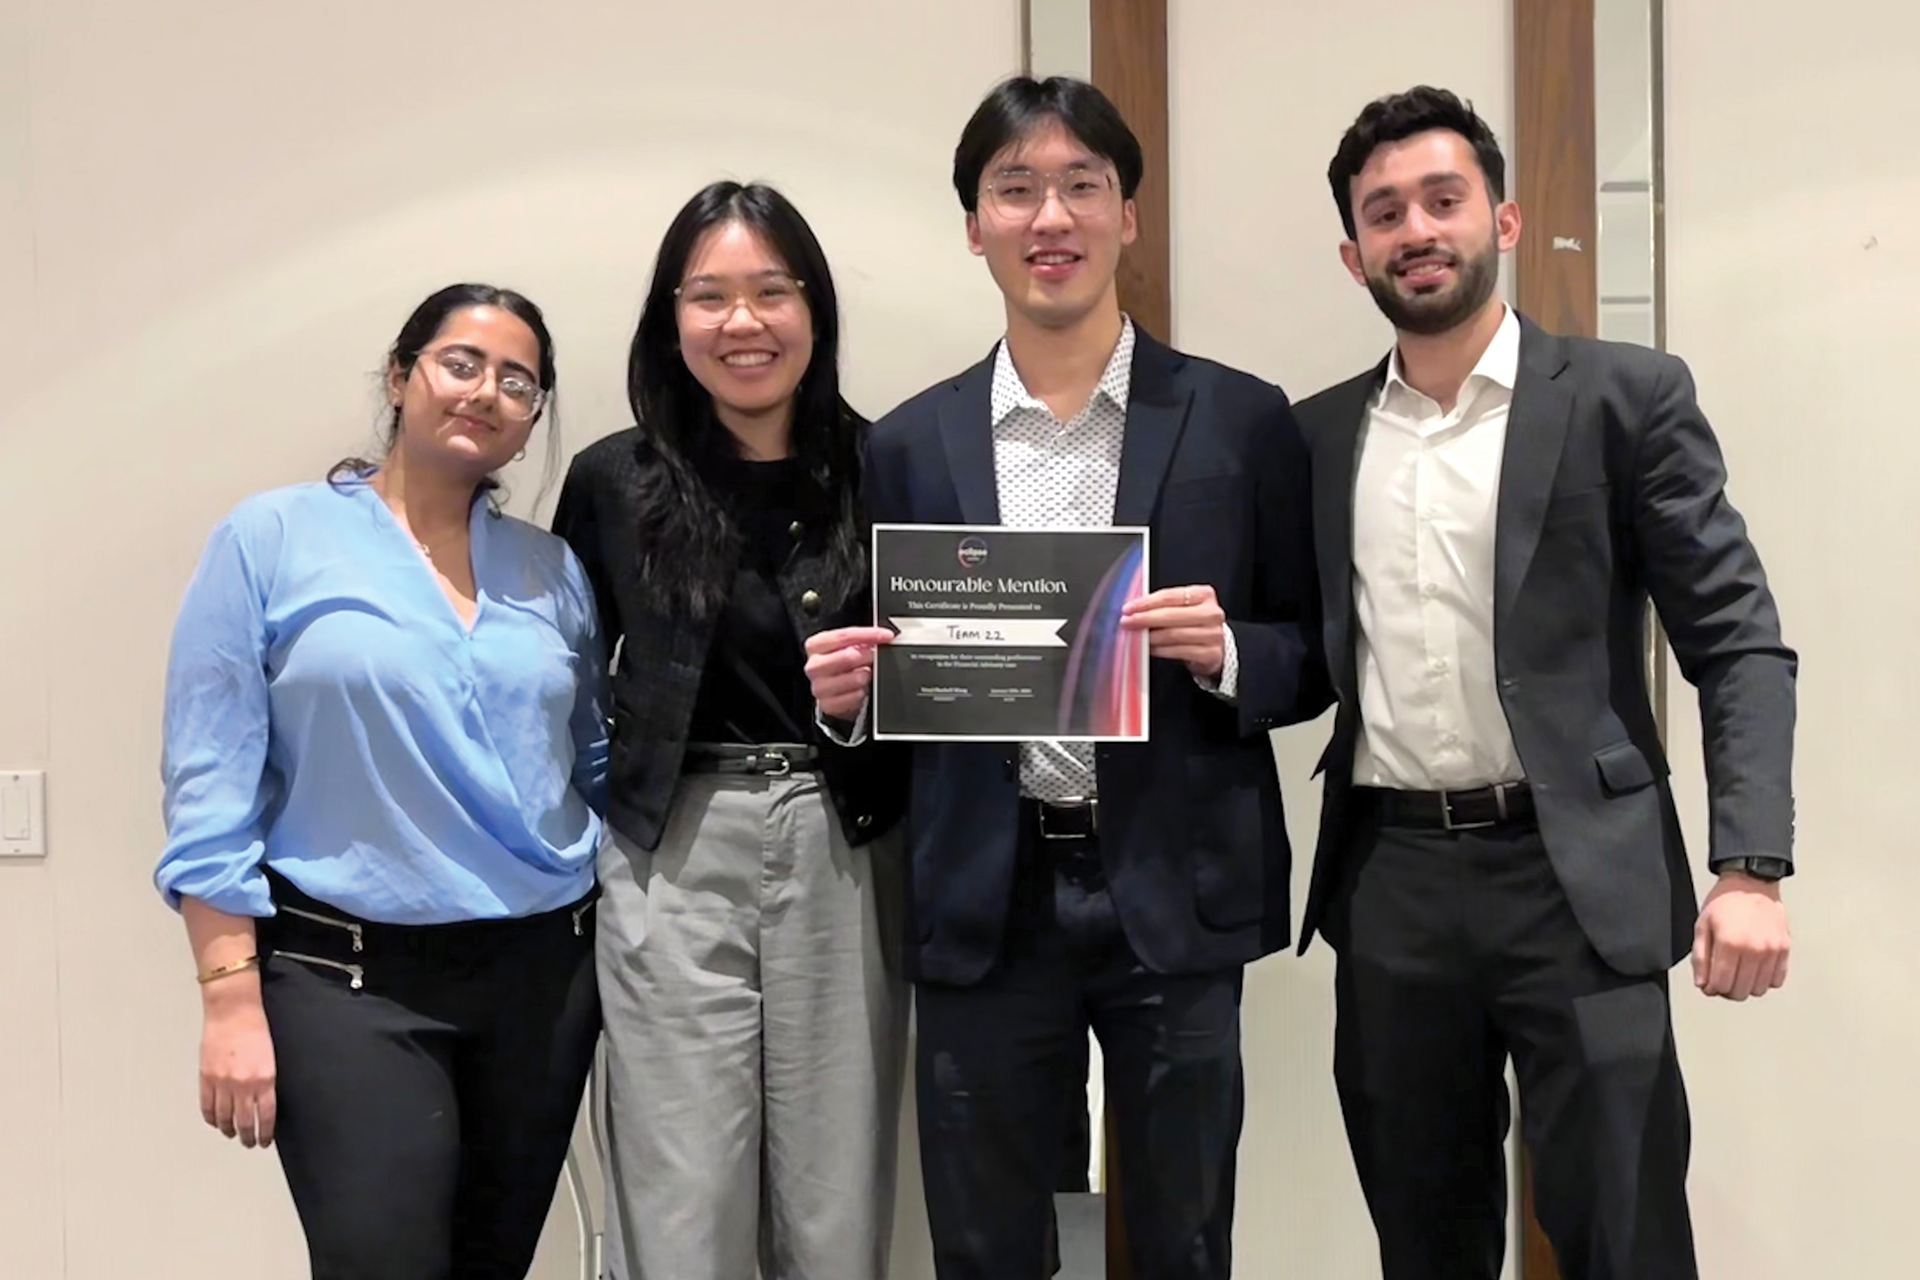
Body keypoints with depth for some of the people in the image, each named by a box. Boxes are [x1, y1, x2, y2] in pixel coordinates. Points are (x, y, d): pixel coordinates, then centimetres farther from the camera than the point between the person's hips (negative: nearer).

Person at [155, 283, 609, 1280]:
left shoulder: (552, 569, 8)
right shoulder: (271, 539, -3)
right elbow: (209, 790, -6)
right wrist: (233, 1000, -11)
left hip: (543, 973, 4)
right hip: (350, 980, -4)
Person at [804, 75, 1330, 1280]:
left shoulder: (1241, 420, 0)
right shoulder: (911, 444, 5)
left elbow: (1314, 662, 4)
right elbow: (892, 681, 11)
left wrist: (1227, 654, -16)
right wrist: (849, 692, -11)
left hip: (1175, 895, -1)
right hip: (983, 905, 1)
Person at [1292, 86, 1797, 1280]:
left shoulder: (1627, 395, -1)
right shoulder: (1317, 434, 11)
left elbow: (1739, 642, -5)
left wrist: (1751, 866, -16)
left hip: (1573, 876, -3)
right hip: (1391, 882, 4)